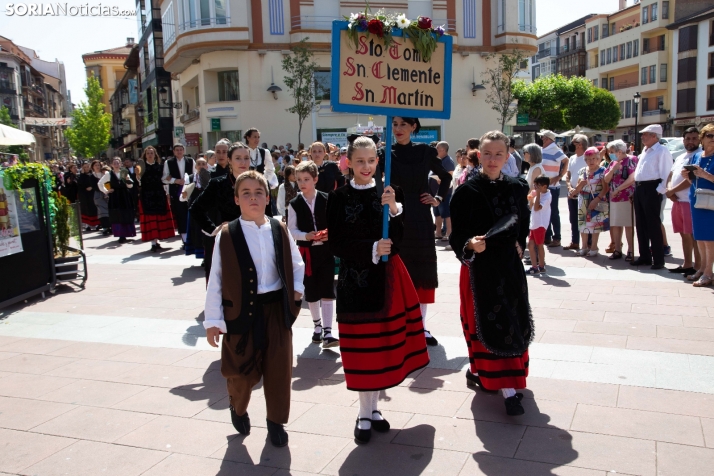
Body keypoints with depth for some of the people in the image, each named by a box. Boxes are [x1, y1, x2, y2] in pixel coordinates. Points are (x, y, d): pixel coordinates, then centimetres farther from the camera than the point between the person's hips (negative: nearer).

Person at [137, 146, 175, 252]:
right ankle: (154, 243, -3)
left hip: (159, 195, 3)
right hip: (147, 196, -3)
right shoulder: (142, 167, 2)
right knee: (150, 219, -3)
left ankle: (156, 241, 15)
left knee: (160, 218, 5)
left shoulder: (160, 166, 9)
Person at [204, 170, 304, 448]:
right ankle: (238, 408, 40)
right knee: (242, 372, 8)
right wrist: (213, 320, -7)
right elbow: (216, 279, -6)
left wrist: (296, 289, -2)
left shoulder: (279, 230, 1)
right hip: (240, 312, -2)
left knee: (278, 369, 7)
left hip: (276, 310, 2)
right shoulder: (226, 235, -8)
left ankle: (276, 421, 28)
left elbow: (296, 264, 15)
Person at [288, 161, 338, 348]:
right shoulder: (294, 204, -1)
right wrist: (306, 236, -18)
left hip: (326, 250, -1)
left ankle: (327, 332, -2)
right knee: (311, 291, 11)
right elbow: (291, 230, -1)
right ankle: (317, 325, 30)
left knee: (327, 291, -4)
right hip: (306, 252, 1)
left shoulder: (326, 200, -3)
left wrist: (330, 235, -17)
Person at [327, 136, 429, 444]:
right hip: (355, 278, -2)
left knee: (383, 343, 8)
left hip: (387, 277, 2)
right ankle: (364, 414, 16)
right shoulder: (339, 197, -2)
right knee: (361, 347, 1)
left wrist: (394, 209, -18)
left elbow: (397, 239, -3)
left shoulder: (389, 193, 3)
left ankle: (374, 408, 26)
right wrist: (371, 249, -17)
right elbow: (336, 244, -6)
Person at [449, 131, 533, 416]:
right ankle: (508, 390, 3)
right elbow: (457, 234, -11)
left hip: (509, 266, 5)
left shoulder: (517, 188, 3)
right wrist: (470, 244, -30)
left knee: (513, 323, 11)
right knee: (489, 324, -2)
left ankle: (478, 371, 30)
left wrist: (519, 246, 3)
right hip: (479, 267, -5)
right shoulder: (467, 191, -9)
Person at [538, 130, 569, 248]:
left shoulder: (555, 150, -13)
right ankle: (547, 237, 22)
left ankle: (556, 238, 6)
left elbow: (566, 162, -19)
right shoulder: (543, 150, 10)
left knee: (553, 213, -1)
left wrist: (559, 177, -18)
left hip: (552, 187, -8)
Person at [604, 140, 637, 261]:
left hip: (627, 198, -6)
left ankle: (630, 251, 3)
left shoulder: (631, 160, -5)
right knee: (615, 225, 7)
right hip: (614, 198, 6)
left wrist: (617, 189, -12)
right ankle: (617, 250, 15)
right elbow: (606, 179, 7)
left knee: (628, 225, -2)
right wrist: (613, 169, -9)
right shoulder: (612, 162, 14)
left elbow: (632, 179, -14)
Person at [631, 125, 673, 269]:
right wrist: (637, 187, 16)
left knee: (653, 225, -5)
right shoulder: (645, 151, 19)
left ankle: (658, 259, 2)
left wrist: (659, 190, -18)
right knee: (640, 224, 12)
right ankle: (644, 256, 21)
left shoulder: (662, 151, -8)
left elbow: (666, 173, -14)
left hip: (651, 189, -9)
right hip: (639, 188, 9)